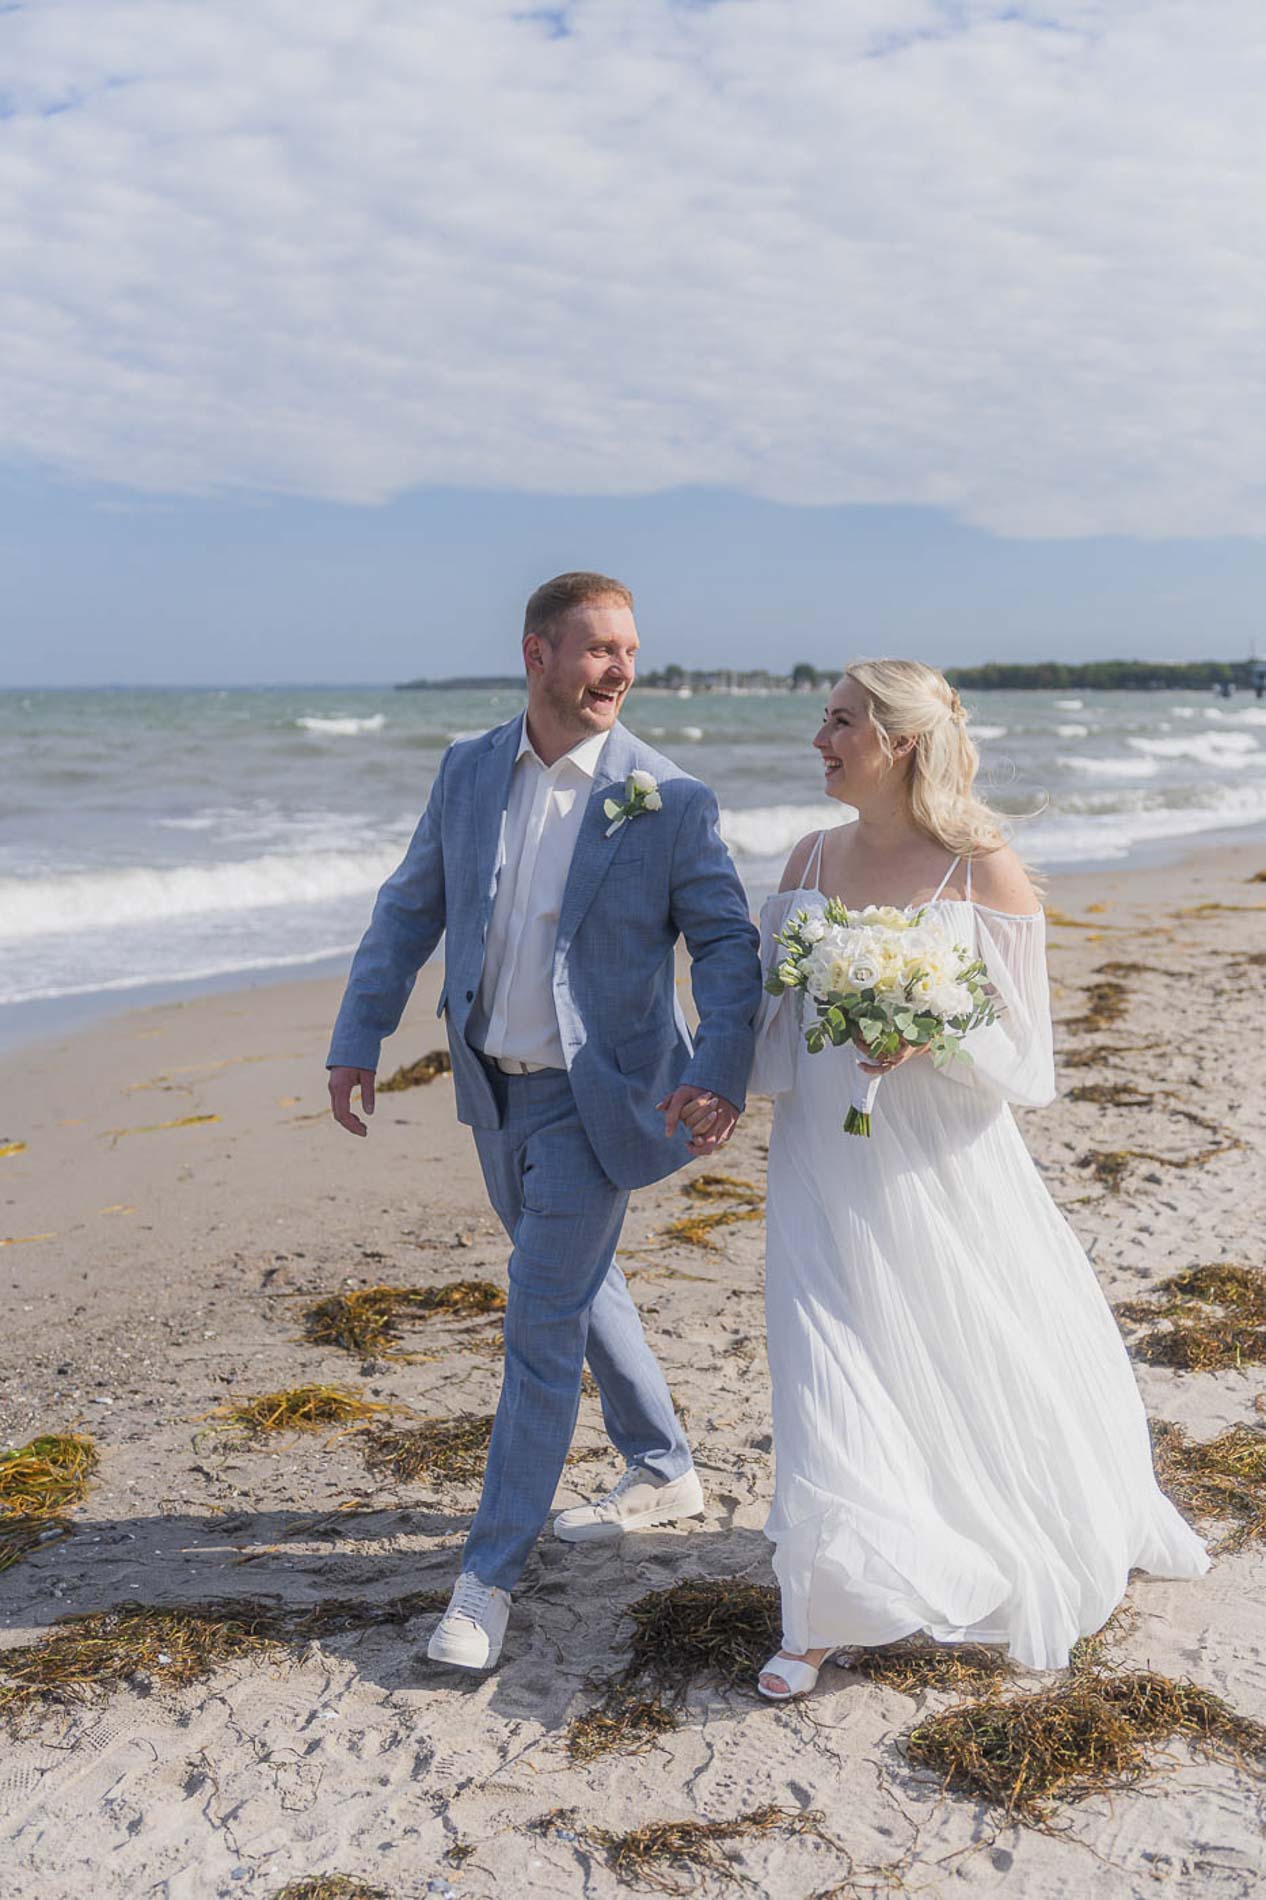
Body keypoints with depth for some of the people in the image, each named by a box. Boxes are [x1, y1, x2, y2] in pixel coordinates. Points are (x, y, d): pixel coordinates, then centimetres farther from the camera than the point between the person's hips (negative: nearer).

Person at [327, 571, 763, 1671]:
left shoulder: (668, 800, -13)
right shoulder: (468, 772, 0)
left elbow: (727, 941, -12)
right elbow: (410, 911, 8)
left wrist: (722, 1072, -28)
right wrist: (359, 1038, 2)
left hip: (594, 1102, -6)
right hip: (496, 1089, 6)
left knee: (543, 1318, -5)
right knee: (578, 1284, 21)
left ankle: (491, 1573, 9)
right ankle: (663, 1471, 42)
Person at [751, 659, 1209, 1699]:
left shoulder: (983, 869, -10)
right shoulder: (810, 861, 3)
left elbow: (1026, 1058, -8)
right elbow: (775, 1037, 9)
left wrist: (934, 1038, -26)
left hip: (945, 1173, -2)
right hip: (828, 1174, 3)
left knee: (991, 1376, 15)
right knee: (832, 1380, 0)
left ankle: (1069, 1545, 45)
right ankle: (828, 1610, 18)